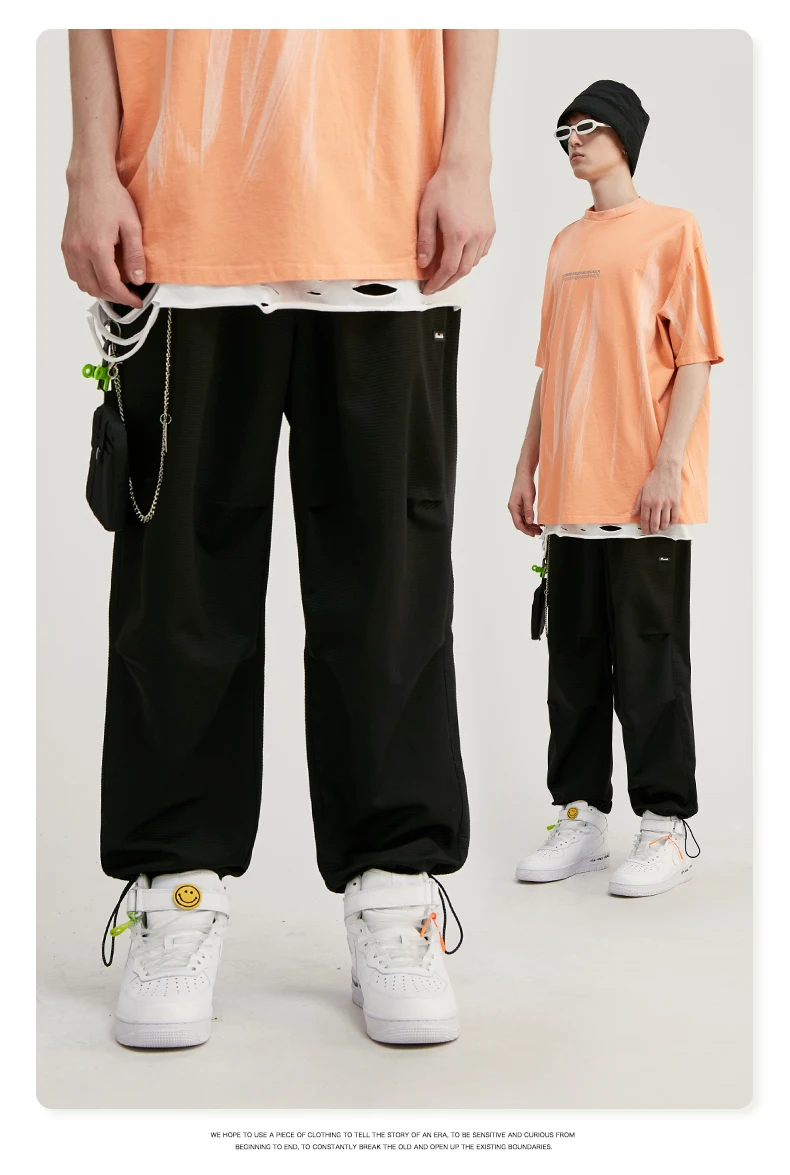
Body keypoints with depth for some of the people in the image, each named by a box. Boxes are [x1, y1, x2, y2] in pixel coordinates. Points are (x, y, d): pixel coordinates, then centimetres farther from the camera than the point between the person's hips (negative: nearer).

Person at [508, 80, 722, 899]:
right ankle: (581, 816, 18)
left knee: (648, 662, -2)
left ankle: (666, 828, 8)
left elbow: (694, 357, -6)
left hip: (643, 497, -6)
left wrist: (667, 465, -16)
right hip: (571, 494, 6)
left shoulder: (671, 230, 0)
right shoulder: (565, 246, 18)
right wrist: (527, 468, 14)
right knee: (574, 660, 9)